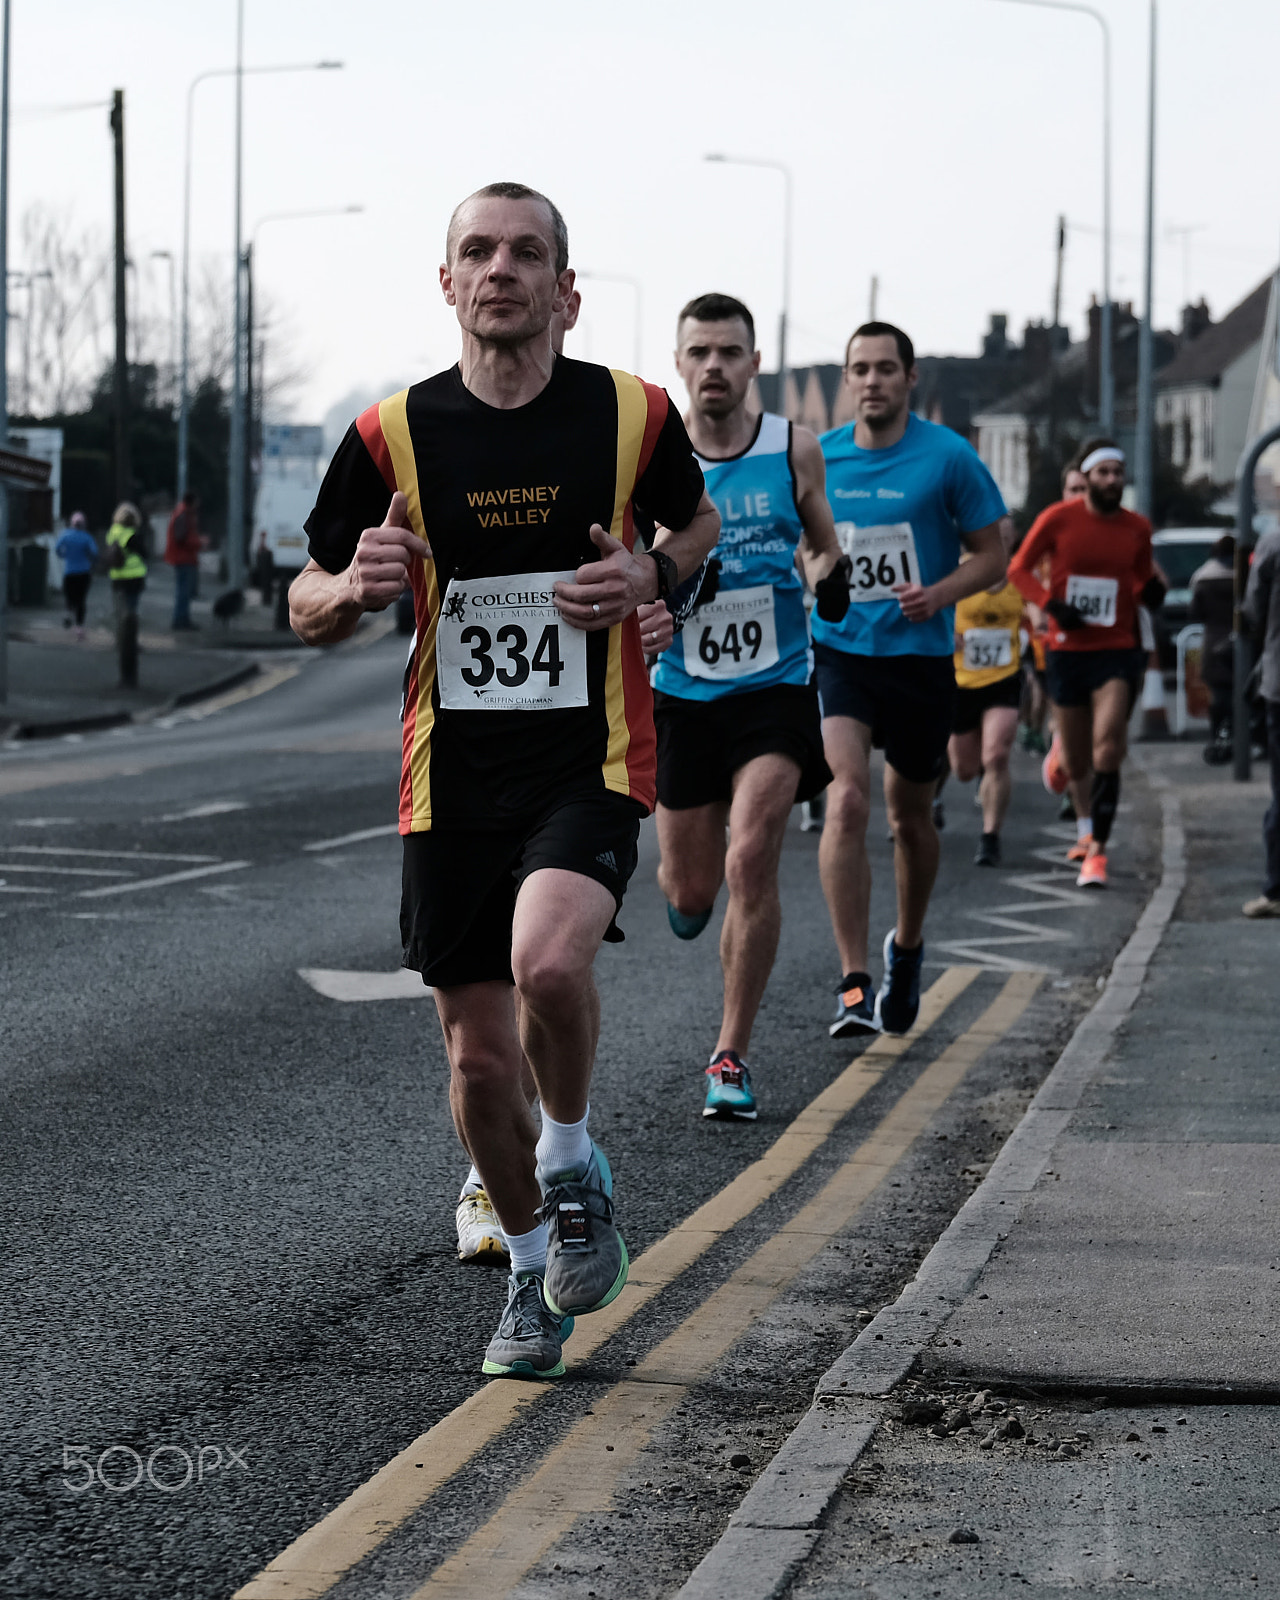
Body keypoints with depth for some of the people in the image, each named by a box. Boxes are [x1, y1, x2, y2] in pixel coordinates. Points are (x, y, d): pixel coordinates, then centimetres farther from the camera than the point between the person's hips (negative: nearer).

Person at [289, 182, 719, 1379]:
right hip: (451, 777, 2)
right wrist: (355, 586, -17)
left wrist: (654, 574, -5)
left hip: (591, 763, -2)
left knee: (548, 963, -28)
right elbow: (306, 609, 7)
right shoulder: (390, 435, -2)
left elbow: (698, 521, 18)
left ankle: (573, 1164, 2)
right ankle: (533, 1273, 30)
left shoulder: (633, 415, -2)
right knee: (479, 1057, 5)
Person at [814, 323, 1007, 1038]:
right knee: (847, 803, -19)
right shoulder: (816, 460, 2)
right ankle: (854, 986, -19)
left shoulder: (949, 457, -5)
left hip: (920, 657, 0)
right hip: (836, 653, 0)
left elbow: (993, 557, -1)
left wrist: (938, 594, -18)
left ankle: (908, 946, 42)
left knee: (910, 818, 13)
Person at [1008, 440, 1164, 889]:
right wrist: (1050, 603, -13)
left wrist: (1151, 592, -8)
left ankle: (1096, 852, -11)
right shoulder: (1058, 519, -4)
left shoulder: (1137, 528, 3)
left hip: (1118, 652, 0)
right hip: (1067, 649, 0)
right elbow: (1019, 568, 3)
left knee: (1106, 752, -16)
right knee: (1075, 765, 8)